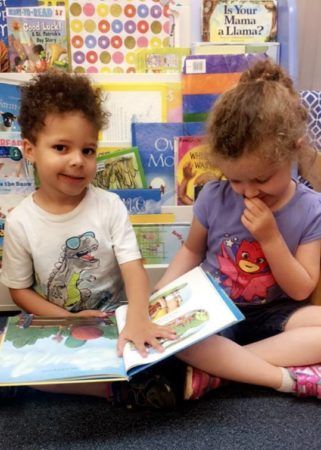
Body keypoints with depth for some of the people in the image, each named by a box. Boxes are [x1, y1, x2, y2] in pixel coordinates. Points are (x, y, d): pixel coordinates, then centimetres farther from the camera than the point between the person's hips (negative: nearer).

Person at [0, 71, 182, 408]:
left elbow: (133, 268, -17)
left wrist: (136, 320, -37)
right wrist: (69, 320, -15)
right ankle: (121, 386, -20)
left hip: (117, 318, -1)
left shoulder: (109, 205, -10)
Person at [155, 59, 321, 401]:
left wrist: (270, 238, -22)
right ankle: (288, 378, -25)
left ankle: (216, 369, -25)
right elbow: (191, 251, 8)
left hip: (272, 315, 1)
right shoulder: (214, 197, -8)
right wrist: (158, 294, -7)